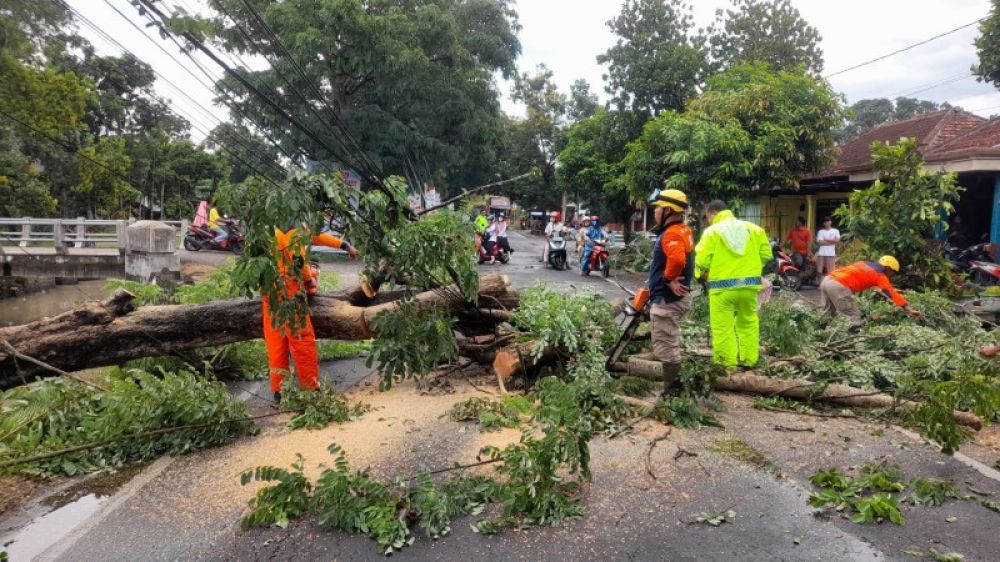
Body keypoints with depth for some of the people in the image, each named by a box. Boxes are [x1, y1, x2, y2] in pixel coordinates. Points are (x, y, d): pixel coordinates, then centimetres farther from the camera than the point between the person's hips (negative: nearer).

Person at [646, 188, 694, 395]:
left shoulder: (672, 233, -20)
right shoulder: (682, 231, 13)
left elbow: (676, 259, -40)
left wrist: (669, 279, -23)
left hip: (667, 300, -11)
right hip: (675, 298, 11)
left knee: (666, 351, -4)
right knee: (670, 347, 22)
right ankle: (674, 389, 33)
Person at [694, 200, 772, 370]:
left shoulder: (712, 232, -6)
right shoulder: (753, 228, 9)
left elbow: (702, 261, -12)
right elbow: (766, 254, 7)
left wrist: (702, 271, 9)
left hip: (723, 286, -5)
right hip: (750, 284, 5)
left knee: (723, 327, 2)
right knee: (748, 322, 19)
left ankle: (727, 365, 5)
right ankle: (748, 360, 25)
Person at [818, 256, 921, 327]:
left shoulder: (866, 264, 27)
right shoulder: (880, 275, 7)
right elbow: (892, 294, 4)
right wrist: (909, 309, 5)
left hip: (828, 280, 8)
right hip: (839, 286, -8)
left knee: (828, 314, 21)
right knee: (853, 318, 1)